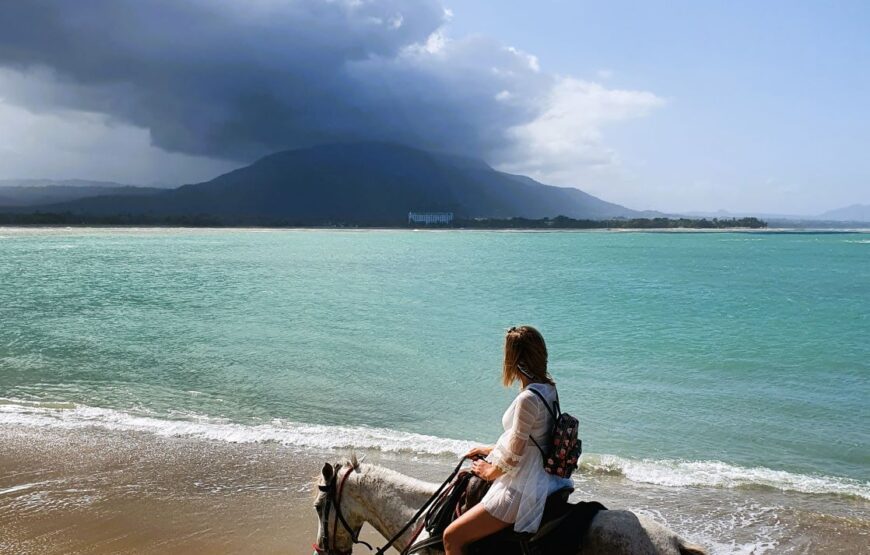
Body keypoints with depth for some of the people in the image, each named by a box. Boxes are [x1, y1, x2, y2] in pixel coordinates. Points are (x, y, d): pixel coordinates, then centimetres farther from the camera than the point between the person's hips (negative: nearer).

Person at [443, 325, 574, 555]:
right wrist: (491, 450, 18)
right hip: (541, 477, 11)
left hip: (520, 490, -11)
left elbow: (513, 456, -21)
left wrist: (490, 472, -2)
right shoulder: (548, 385, 2)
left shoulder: (528, 398, -27)